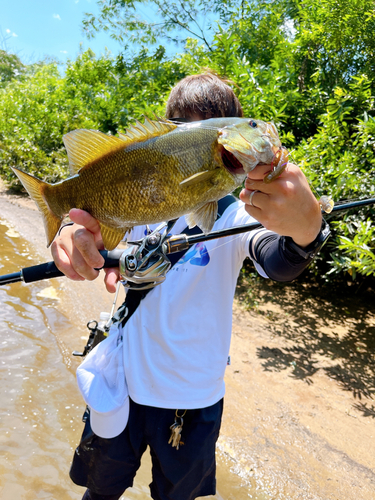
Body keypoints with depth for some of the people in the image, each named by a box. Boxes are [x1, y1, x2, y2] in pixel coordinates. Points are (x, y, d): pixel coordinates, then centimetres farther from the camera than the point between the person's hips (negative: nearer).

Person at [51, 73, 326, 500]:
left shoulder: (238, 210, -13)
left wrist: (304, 228, -54)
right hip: (122, 383, 2)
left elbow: (278, 263, -30)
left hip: (191, 397, -1)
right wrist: (74, 236, -39)